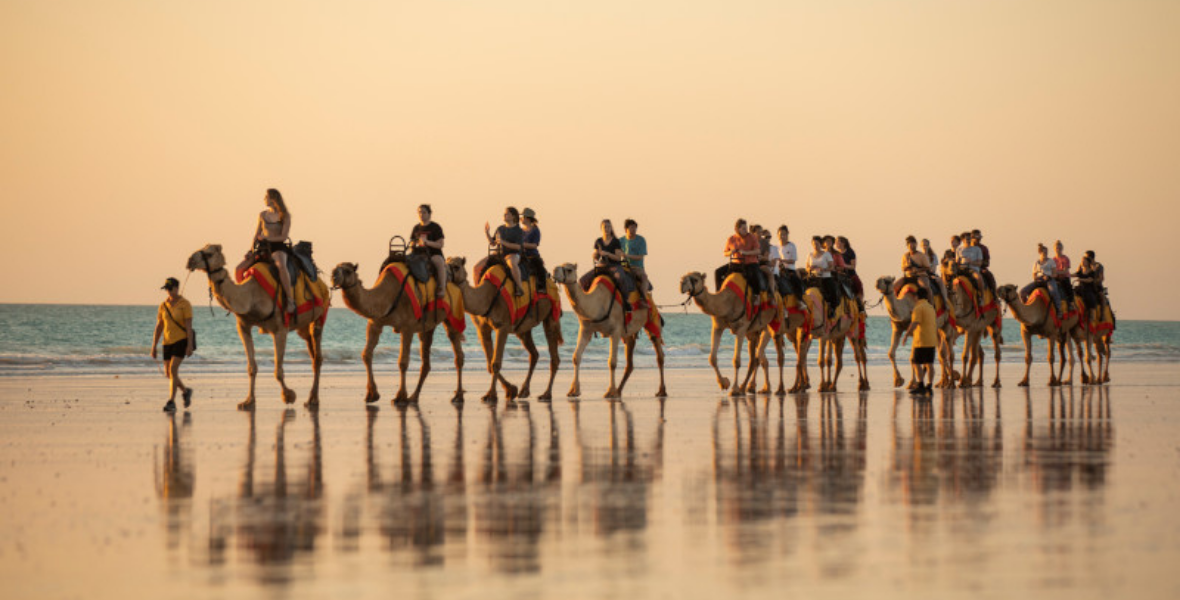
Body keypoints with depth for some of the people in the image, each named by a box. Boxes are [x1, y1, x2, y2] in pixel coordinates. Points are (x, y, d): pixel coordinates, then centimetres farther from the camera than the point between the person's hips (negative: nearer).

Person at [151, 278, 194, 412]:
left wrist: (190, 346, -18)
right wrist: (153, 347, 6)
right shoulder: (163, 306, 7)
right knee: (168, 373, 8)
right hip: (168, 342, 6)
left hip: (181, 341, -6)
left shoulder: (185, 305, -8)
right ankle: (186, 391, 34)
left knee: (173, 369, -19)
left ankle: (171, 402, -17)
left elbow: (189, 326, -12)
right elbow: (158, 327, 9)